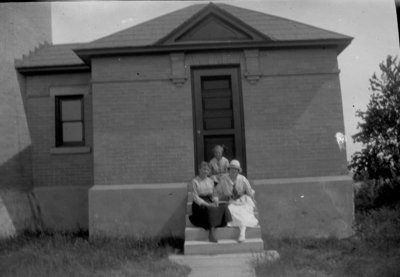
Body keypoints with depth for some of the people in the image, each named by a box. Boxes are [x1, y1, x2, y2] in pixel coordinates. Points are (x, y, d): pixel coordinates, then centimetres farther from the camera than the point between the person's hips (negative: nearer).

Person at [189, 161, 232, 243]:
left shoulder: (210, 181, 17)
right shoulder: (195, 181, -1)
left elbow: (214, 194, 15)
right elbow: (196, 197, -8)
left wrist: (215, 202, -8)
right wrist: (207, 204, -19)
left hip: (210, 203, 5)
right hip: (199, 205, -5)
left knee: (224, 206, -23)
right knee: (211, 209, -36)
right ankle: (212, 232, -35)